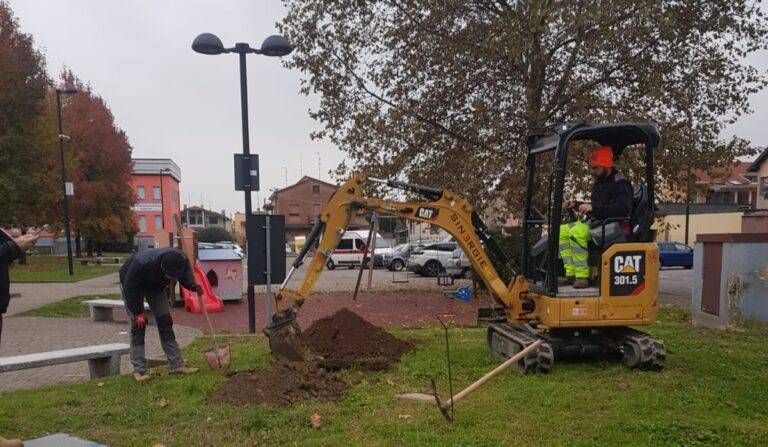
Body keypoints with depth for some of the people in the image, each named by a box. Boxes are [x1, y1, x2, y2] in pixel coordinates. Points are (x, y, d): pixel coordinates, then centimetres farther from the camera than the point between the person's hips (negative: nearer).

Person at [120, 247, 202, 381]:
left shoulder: (183, 260, -32)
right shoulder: (141, 264, -45)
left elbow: (186, 276, -10)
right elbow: (131, 289, -30)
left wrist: (194, 286, -31)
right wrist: (138, 313, -25)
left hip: (156, 286, 4)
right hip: (133, 284, -4)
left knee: (165, 322, 0)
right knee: (138, 324, -12)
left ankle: (177, 365, 2)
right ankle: (139, 370, -5)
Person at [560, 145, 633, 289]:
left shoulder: (620, 183, -11)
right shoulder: (599, 182, 19)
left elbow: (624, 208, -27)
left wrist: (593, 207, -31)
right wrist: (576, 205, 14)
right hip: (595, 222, 10)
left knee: (577, 232, -32)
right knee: (563, 230, -4)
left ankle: (582, 276, -28)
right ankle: (571, 273, -10)